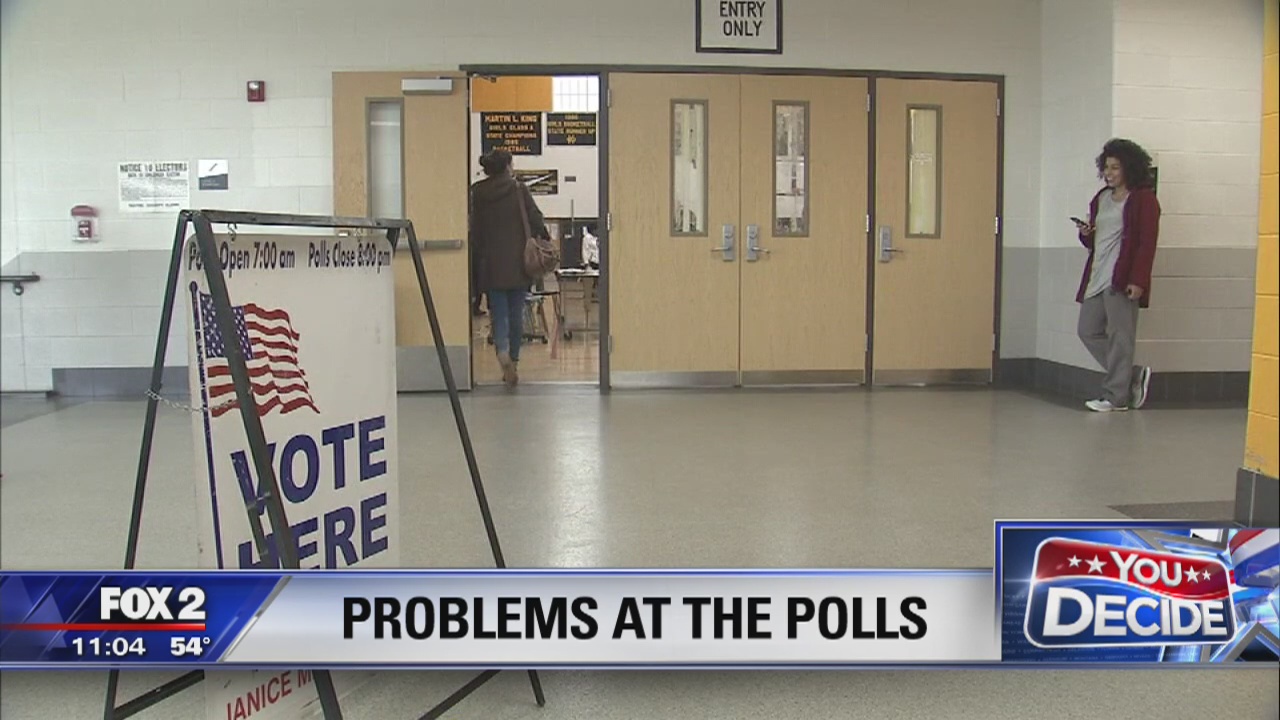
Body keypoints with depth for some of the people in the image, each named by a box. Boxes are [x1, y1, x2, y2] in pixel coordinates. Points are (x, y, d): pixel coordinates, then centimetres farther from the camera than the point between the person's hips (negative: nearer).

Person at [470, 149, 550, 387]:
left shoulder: (477, 194, 2)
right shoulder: (519, 190, -3)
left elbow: (475, 233, 3)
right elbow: (536, 218, -7)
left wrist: (476, 265, 8)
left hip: (491, 264, 1)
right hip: (517, 262, -1)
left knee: (499, 313, 1)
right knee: (516, 314, 10)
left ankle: (503, 355, -24)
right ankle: (514, 361, 16)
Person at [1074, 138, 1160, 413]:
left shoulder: (1143, 199, -4)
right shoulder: (1101, 198, 18)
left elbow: (1147, 243, -10)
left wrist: (1138, 280, -19)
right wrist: (1086, 234, 2)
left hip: (1122, 279, -8)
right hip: (1096, 277, 8)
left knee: (1119, 336, -4)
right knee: (1089, 331, 7)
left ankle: (1116, 396, 3)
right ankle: (1133, 376, 20)